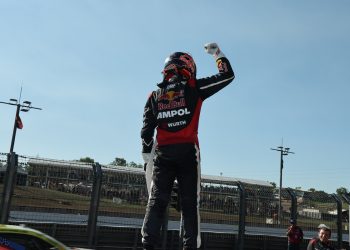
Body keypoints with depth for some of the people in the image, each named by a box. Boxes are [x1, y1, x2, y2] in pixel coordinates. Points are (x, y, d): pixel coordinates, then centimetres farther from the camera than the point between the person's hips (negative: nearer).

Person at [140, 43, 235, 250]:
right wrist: (217, 53, 24)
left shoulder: (155, 96, 13)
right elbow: (227, 75, 10)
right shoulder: (193, 88, 3)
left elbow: (146, 130, 8)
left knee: (157, 200, 4)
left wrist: (147, 156, 13)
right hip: (187, 151, -3)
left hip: (163, 153, 3)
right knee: (190, 202, 2)